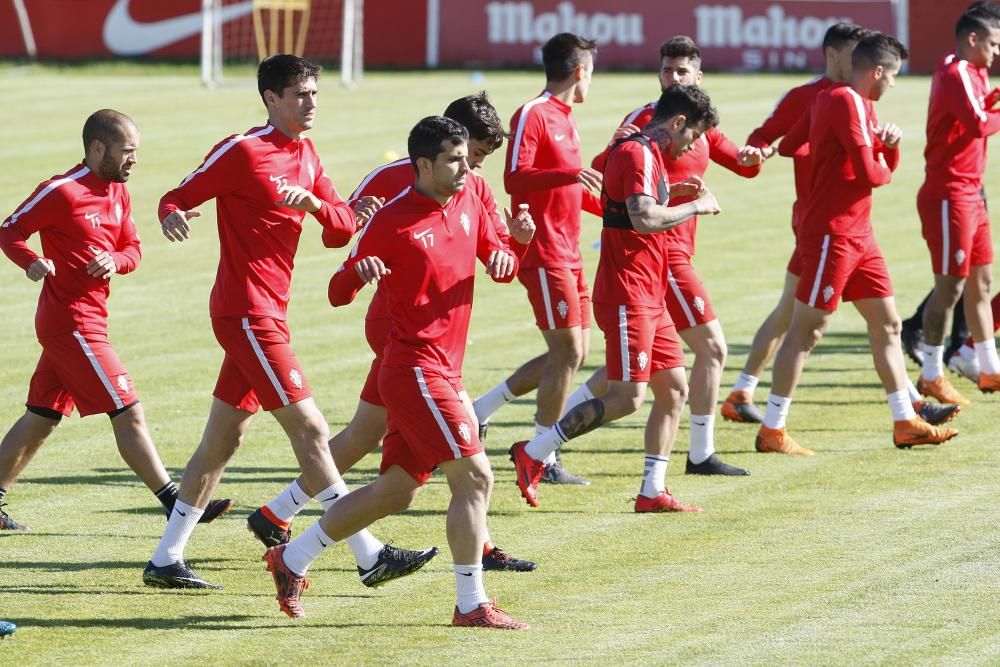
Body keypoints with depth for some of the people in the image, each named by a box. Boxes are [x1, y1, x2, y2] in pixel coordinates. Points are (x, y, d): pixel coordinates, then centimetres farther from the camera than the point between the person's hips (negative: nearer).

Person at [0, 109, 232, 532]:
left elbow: (132, 250, 13)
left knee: (41, 419, 13)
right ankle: (177, 505, -6)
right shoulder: (62, 192, -14)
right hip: (72, 322, -9)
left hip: (84, 321, 9)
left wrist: (115, 261, -10)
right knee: (129, 413, -8)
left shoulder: (118, 193, 11)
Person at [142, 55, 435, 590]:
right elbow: (176, 199, -6)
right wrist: (172, 218, -29)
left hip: (268, 315, 9)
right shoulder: (241, 151, -9)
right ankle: (369, 556, -12)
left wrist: (313, 204, -13)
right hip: (246, 310, -9)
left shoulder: (307, 157, 14)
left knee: (222, 440, 11)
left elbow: (343, 228, 8)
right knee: (310, 429, -11)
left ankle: (166, 561, 17)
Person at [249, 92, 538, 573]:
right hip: (398, 321, -8)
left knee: (364, 436, 13)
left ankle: (275, 516, 23)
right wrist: (356, 217, -30)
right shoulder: (393, 178, -10)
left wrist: (520, 239, -14)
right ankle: (478, 546, -8)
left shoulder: (475, 189, 9)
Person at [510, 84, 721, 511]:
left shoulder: (648, 154, 17)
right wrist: (696, 207, -15)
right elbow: (644, 218, -28)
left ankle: (652, 492, 10)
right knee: (627, 398, -12)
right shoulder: (637, 153, -14)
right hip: (627, 296, -11)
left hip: (649, 298, 11)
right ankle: (533, 454, -5)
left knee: (674, 389, 8)